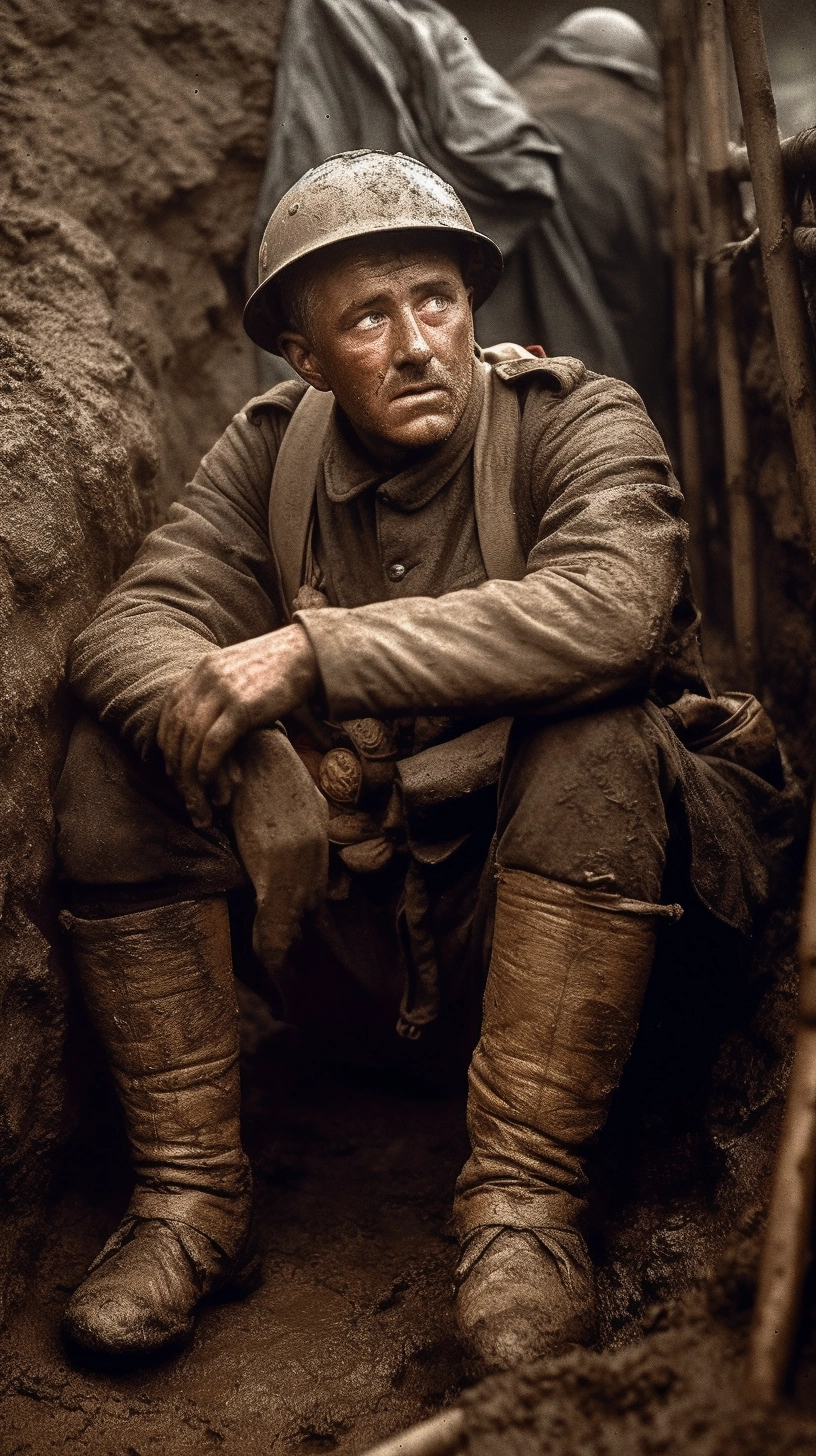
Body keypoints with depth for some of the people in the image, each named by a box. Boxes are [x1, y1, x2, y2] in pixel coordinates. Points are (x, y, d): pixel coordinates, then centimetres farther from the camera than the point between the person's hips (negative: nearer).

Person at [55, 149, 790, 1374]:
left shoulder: (580, 423, -9)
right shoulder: (268, 453, 3)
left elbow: (609, 606, -31)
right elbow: (130, 627, -10)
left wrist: (318, 652, -34)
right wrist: (217, 719, -33)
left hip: (542, 903, -3)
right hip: (340, 929, 4)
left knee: (596, 733, -32)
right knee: (117, 758, -14)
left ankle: (522, 1198, -24)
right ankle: (190, 1194, -10)